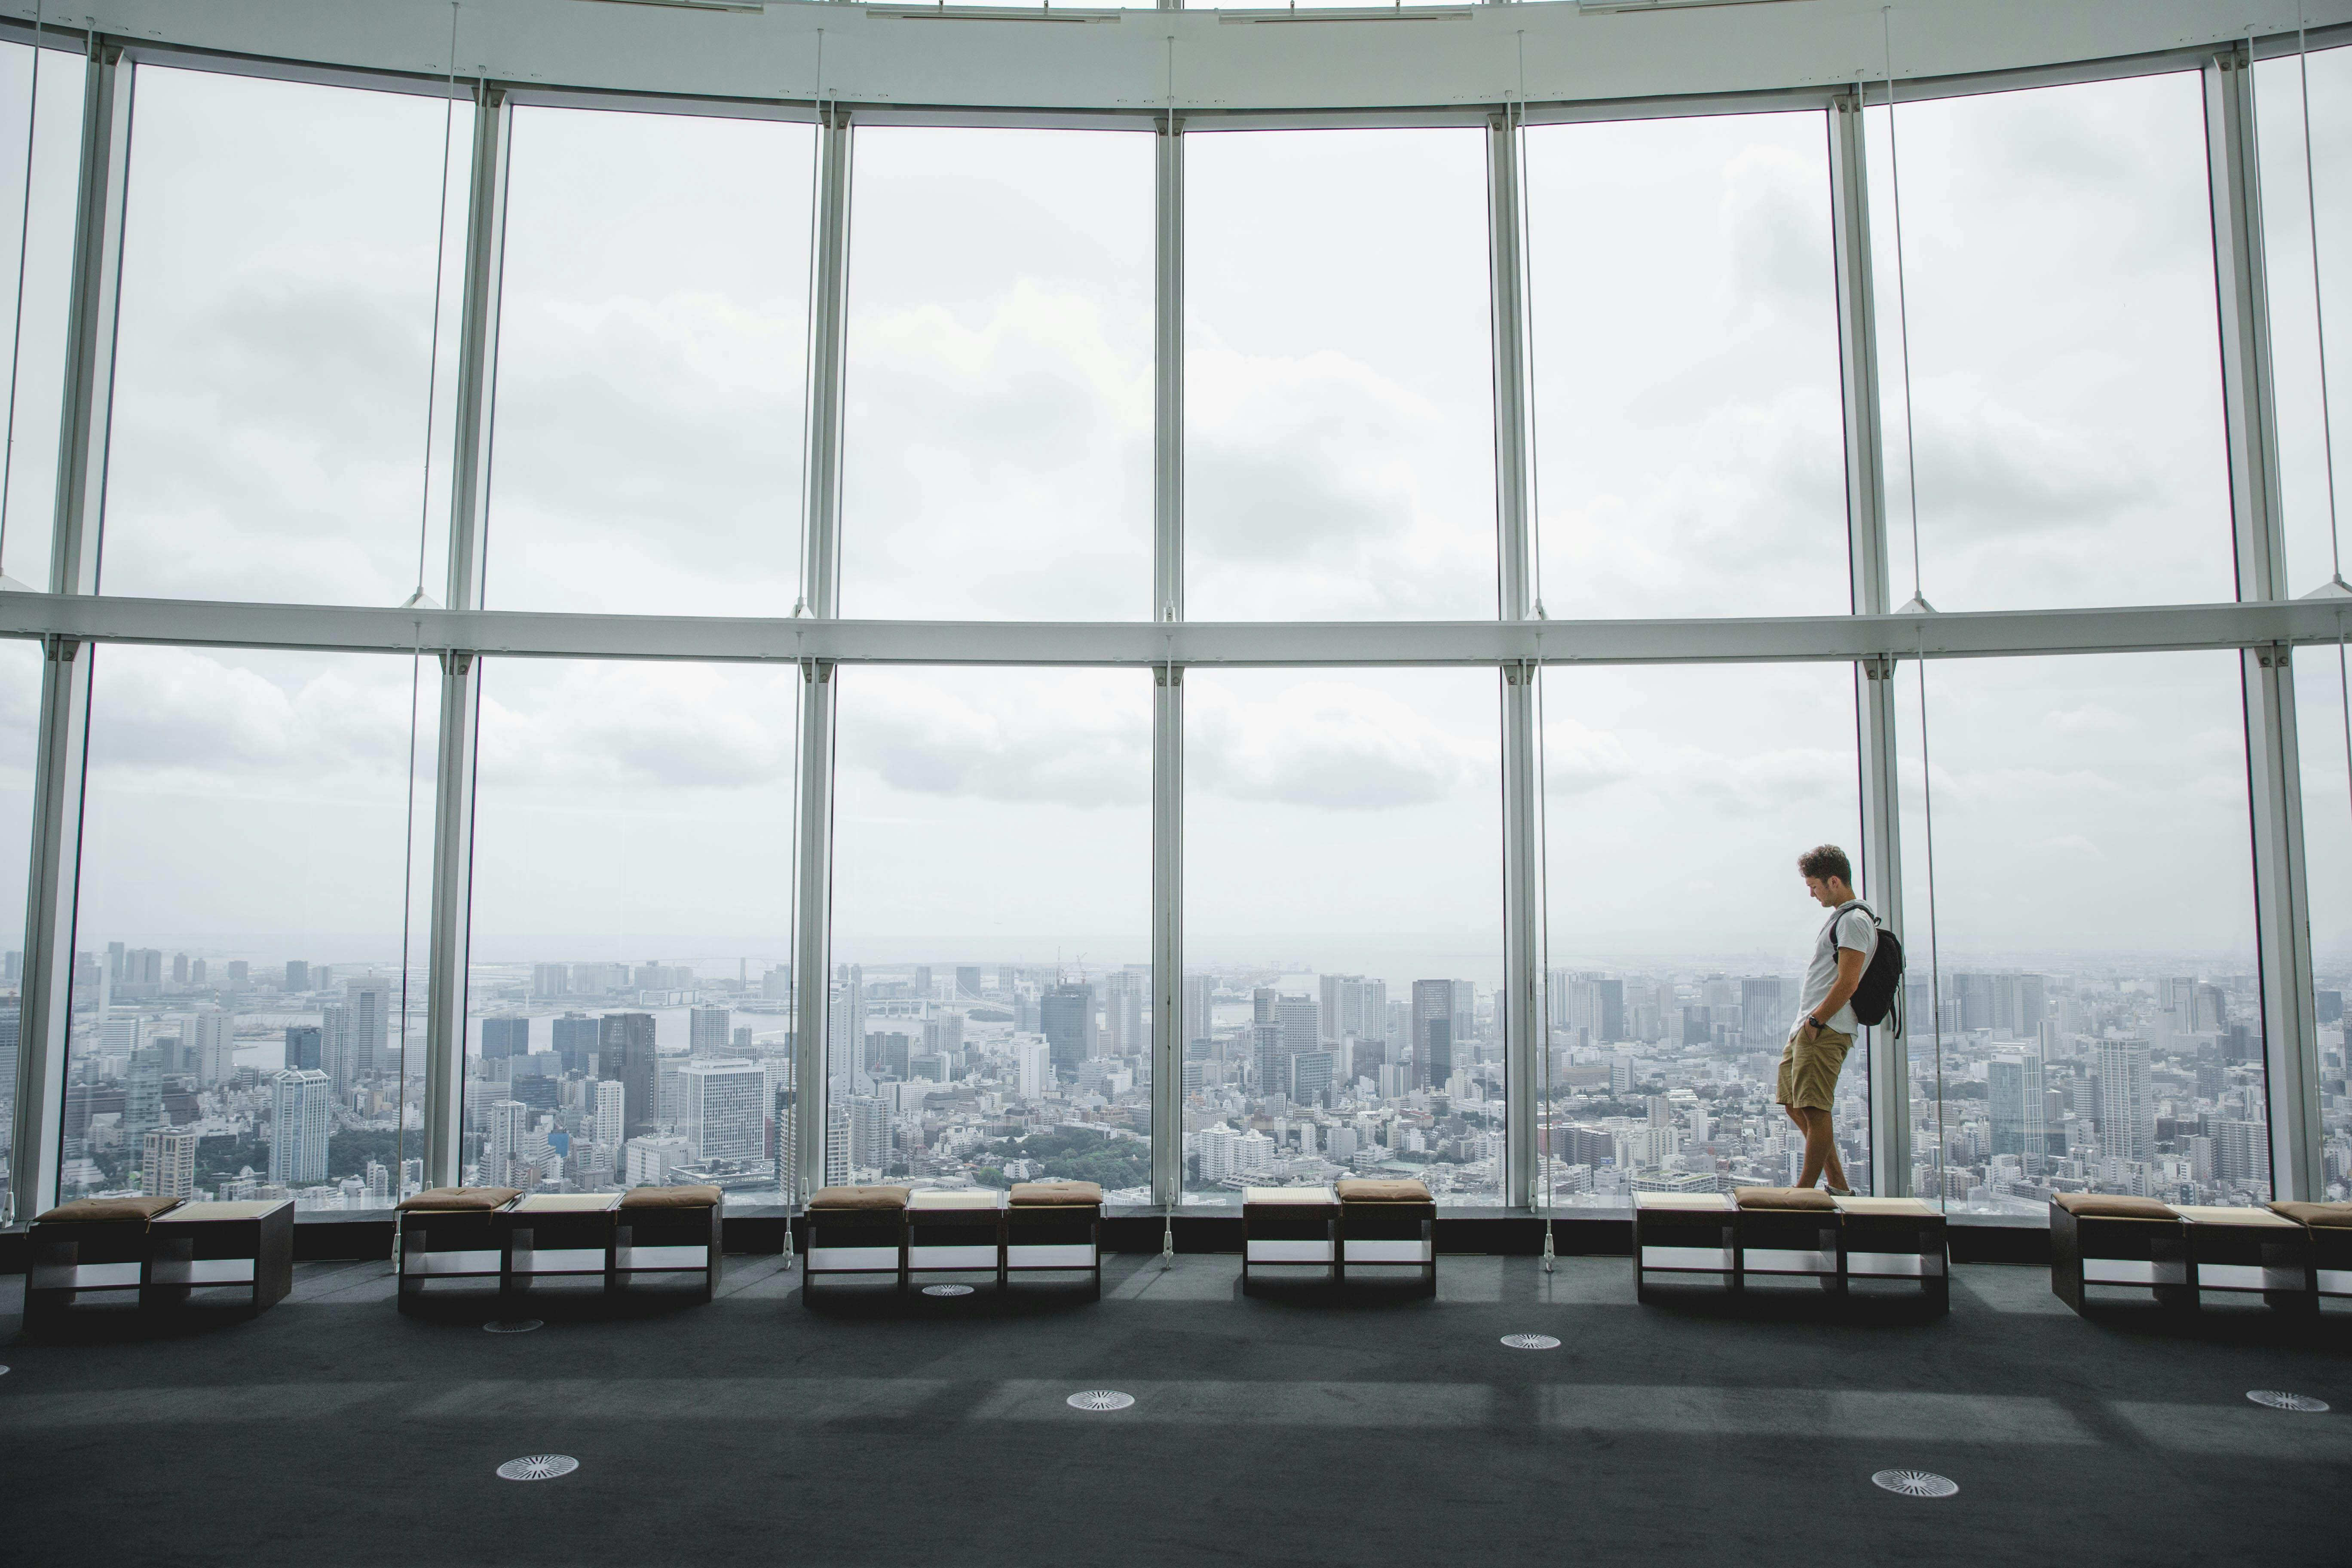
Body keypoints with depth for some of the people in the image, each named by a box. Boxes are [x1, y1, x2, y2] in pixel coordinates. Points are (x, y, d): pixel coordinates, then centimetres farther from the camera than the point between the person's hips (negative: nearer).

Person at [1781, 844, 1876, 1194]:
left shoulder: (1854, 921, -12)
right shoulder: (1843, 918, 20)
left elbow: (1847, 984, -20)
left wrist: (1815, 1021, -17)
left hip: (1826, 1032, -11)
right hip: (1809, 1029, 11)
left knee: (1815, 1111, -9)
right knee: (1796, 1107, 13)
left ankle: (1805, 1191, -6)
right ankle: (1838, 1185, 19)